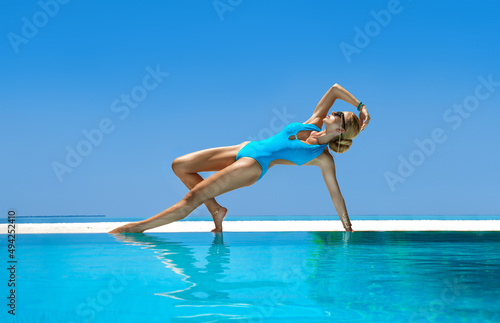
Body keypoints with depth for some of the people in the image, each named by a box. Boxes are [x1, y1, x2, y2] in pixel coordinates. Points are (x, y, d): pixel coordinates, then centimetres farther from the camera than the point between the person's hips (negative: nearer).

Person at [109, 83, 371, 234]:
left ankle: (138, 227, -9)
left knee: (193, 198, -17)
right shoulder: (314, 123, 7)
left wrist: (348, 227, -1)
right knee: (179, 166, 1)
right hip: (245, 149, 8)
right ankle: (216, 210, 12)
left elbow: (336, 194, -2)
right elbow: (335, 88, 11)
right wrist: (361, 105, 13)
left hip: (252, 168, -8)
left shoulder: (324, 159, -7)